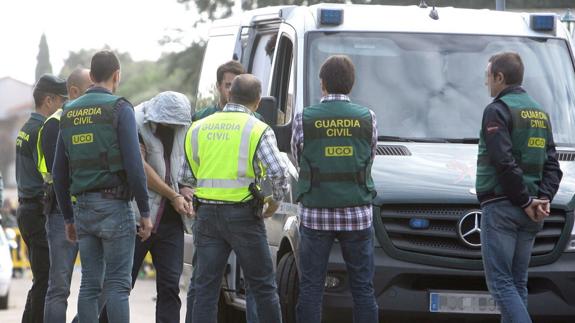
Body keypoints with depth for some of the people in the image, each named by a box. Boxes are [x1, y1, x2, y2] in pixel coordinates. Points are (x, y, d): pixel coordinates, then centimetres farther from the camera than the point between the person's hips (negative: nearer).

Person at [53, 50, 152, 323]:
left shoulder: (69, 113, 12)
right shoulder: (119, 109, -6)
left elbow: (59, 172, 14)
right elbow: (134, 165, -13)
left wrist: (68, 218, 21)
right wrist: (145, 212, -7)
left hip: (83, 208, 6)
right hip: (114, 205, -6)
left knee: (90, 285, 8)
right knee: (117, 284, -6)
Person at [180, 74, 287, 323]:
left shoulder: (198, 128, 8)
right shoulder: (258, 130, -5)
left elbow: (186, 178, 11)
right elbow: (278, 171, -16)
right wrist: (276, 200, 1)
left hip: (207, 214, 3)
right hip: (243, 215, -3)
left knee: (205, 287, 5)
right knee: (263, 286, 6)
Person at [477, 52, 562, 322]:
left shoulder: (498, 110, -9)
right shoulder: (540, 113, 18)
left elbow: (504, 162, -19)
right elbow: (552, 165, 12)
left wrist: (526, 201, -13)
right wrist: (543, 198, 0)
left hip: (501, 208, -8)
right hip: (530, 217, 8)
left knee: (500, 282, -9)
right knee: (517, 283, 11)